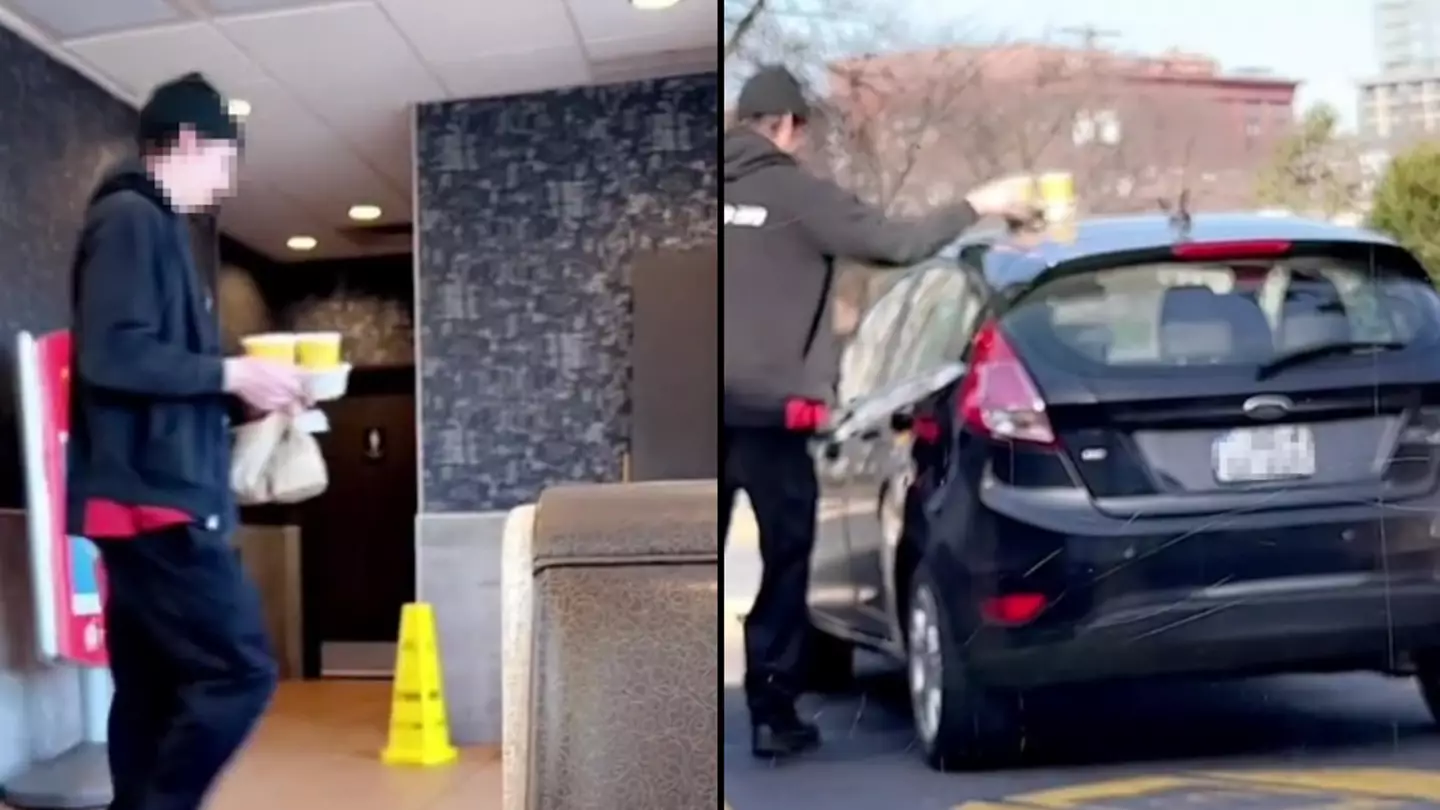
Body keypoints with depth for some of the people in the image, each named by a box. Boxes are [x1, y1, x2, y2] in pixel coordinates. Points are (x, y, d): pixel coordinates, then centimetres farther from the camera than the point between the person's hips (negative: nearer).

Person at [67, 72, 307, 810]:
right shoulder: (131, 218, -8)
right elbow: (112, 357, -20)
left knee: (153, 692, 9)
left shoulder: (150, 224, 21)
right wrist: (233, 373, -13)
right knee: (238, 670, -13)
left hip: (152, 495, 10)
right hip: (155, 497, -10)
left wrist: (235, 386, 12)